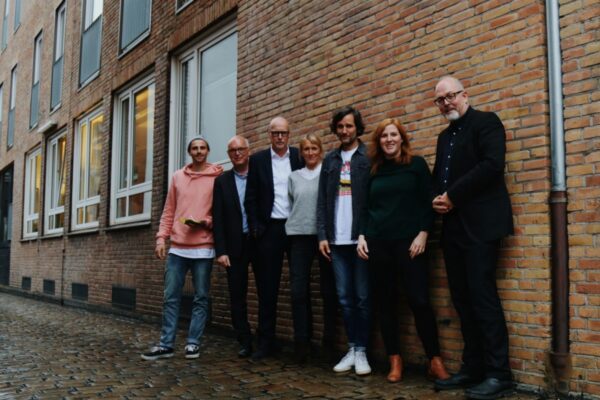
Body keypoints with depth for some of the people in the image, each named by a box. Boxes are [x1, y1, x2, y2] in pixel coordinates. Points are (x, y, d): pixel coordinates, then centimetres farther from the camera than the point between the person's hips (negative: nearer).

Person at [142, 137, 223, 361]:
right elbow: (168, 212, 13)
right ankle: (166, 344, 10)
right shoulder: (177, 177, 12)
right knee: (171, 297, 3)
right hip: (177, 247, 3)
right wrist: (161, 238, 5)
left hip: (203, 248, -3)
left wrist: (205, 222, -13)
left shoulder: (217, 177, 1)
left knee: (200, 298, 3)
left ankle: (193, 343, 12)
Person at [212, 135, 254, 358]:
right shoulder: (222, 181, 6)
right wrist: (221, 251, -5)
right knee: (237, 296, 4)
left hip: (259, 242, -1)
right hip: (235, 245, 1)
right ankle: (245, 342, 14)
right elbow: (218, 218, 2)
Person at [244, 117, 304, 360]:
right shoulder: (258, 160, 7)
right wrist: (255, 228, -4)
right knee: (267, 287, 3)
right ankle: (266, 342, 11)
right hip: (269, 229, 0)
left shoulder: (300, 157, 7)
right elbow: (251, 198, 5)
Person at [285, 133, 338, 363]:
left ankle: (329, 340, 13)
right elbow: (290, 205, 16)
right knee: (299, 291, -1)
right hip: (299, 236, 3)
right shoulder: (294, 176, 15)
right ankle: (301, 342, 7)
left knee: (328, 290, 2)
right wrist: (293, 224, 8)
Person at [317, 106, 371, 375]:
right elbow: (322, 200, 11)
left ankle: (361, 351, 11)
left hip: (362, 238, -4)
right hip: (337, 239, 4)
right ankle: (352, 349, 16)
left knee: (362, 297, 1)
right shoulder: (330, 160, 14)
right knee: (344, 298, 7)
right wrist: (322, 235, 3)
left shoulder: (369, 157, 1)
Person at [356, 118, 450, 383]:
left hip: (408, 241, -3)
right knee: (386, 302, 6)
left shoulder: (416, 164, 4)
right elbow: (366, 207, 14)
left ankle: (435, 361, 6)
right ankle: (395, 361, 15)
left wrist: (423, 234, -11)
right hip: (378, 243, 4)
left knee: (419, 300, -7)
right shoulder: (374, 170, 13)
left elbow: (427, 202, -1)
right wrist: (362, 236, 3)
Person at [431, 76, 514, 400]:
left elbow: (492, 165, -16)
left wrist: (453, 196, -14)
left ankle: (498, 374, -2)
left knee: (483, 296, -10)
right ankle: (473, 368, 16)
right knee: (463, 299, 8)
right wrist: (437, 198, -1)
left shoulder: (486, 122, -1)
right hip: (453, 227, 8)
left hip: (480, 224, -8)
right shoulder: (444, 136, 22)